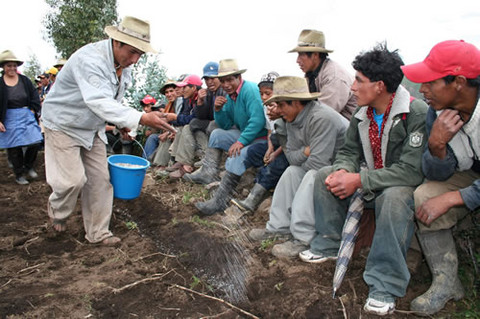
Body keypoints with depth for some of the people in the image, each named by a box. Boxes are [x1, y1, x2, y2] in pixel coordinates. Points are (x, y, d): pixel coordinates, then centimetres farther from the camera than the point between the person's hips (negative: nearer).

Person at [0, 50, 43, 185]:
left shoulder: (25, 80, 3)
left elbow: (35, 96, 8)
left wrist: (33, 110, -3)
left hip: (28, 116, 2)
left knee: (35, 143, -3)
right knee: (14, 148, 3)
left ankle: (29, 167, 22)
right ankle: (19, 175, 18)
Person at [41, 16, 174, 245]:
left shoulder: (124, 64, -4)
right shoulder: (90, 60, -32)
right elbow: (100, 101, -47)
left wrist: (122, 123, 1)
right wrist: (140, 118, -59)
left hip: (93, 128, 7)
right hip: (64, 124, -7)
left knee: (99, 179, 4)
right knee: (73, 179, -10)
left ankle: (98, 233, 16)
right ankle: (57, 210, 25)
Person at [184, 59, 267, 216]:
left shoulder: (250, 90, -17)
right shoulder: (230, 95, 11)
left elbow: (258, 120, -29)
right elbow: (226, 125, 13)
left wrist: (241, 142, -30)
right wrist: (218, 110, -5)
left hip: (261, 138, -10)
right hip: (244, 135, 10)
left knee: (236, 157, -31)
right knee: (217, 134, 14)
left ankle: (219, 201, -24)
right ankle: (208, 173, 5)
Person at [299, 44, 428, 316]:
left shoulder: (418, 113, -24)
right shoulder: (362, 113, -1)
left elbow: (412, 171, -30)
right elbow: (349, 151, 6)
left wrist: (359, 180, -31)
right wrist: (343, 171, -19)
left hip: (404, 185, -7)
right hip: (370, 183, 7)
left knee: (394, 197, -39)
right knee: (325, 175, -4)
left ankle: (385, 285, -28)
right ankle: (329, 246, 5)